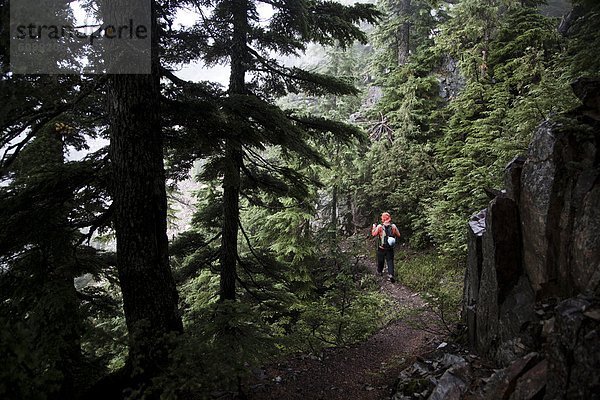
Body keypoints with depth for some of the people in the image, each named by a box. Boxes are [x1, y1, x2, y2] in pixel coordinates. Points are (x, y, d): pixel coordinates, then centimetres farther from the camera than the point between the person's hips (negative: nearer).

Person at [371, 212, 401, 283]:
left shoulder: (379, 226, -14)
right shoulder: (393, 226, -8)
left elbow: (374, 234, -3)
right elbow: (398, 235, 1)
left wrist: (374, 227, 12)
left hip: (381, 248, -1)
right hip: (390, 248, 1)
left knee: (380, 260, 19)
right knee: (390, 261, 5)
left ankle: (379, 271, 38)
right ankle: (390, 275, -9)